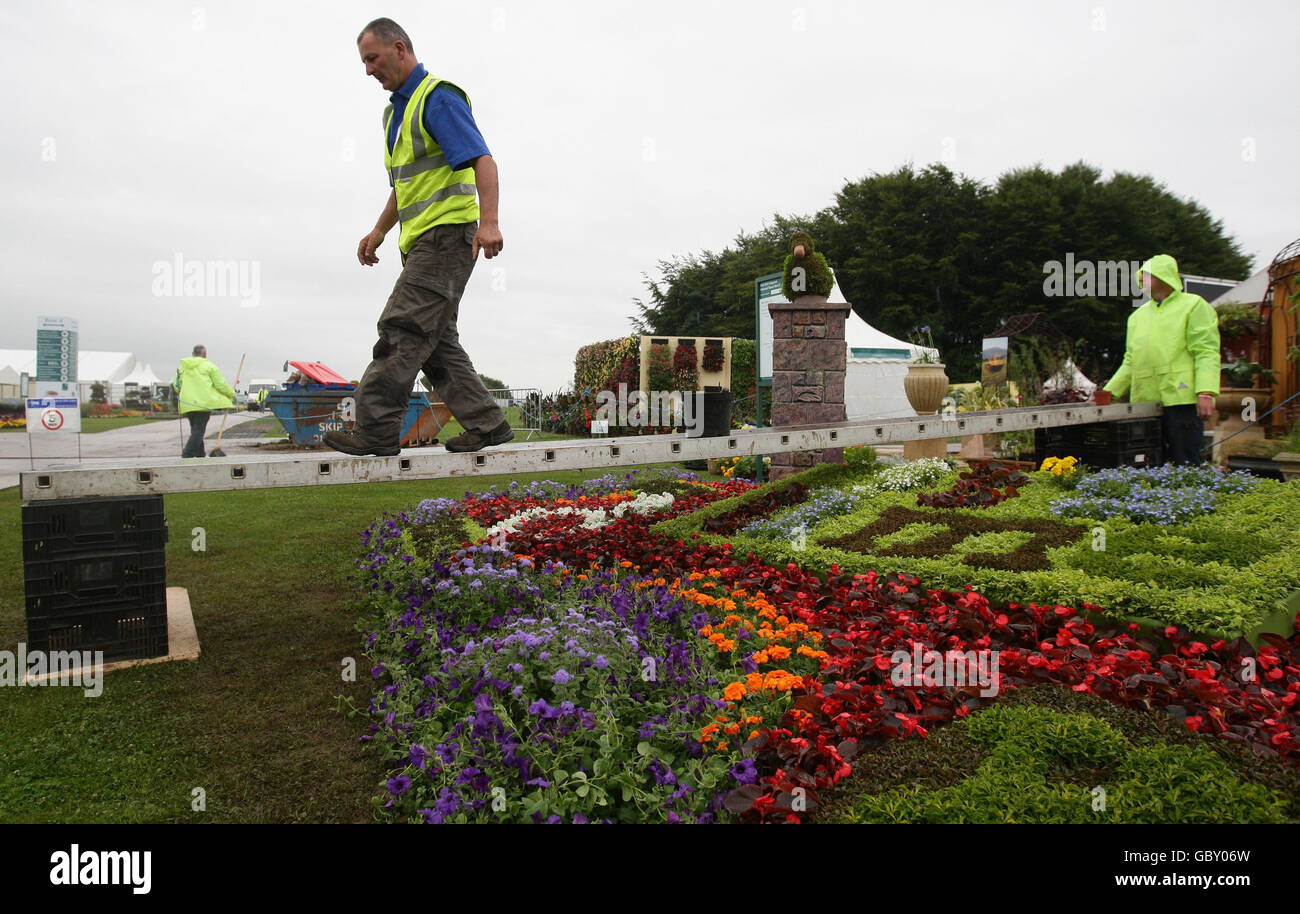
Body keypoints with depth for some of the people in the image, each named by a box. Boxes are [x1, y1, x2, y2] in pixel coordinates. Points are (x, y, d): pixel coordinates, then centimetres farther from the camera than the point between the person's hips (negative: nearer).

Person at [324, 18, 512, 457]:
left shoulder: (438, 97, -7)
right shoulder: (396, 109, 23)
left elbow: (483, 160, -20)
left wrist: (488, 220, -33)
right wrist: (379, 232, 27)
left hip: (447, 233, -10)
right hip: (421, 240, 10)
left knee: (403, 328, -14)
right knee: (436, 339, 6)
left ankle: (375, 428, -11)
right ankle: (486, 424, 9)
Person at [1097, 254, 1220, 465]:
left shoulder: (1193, 306, 5)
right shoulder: (1138, 316, 23)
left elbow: (1206, 353, -6)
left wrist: (1206, 393, -17)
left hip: (1181, 398, -6)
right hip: (1144, 401, 6)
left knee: (1186, 466, -6)